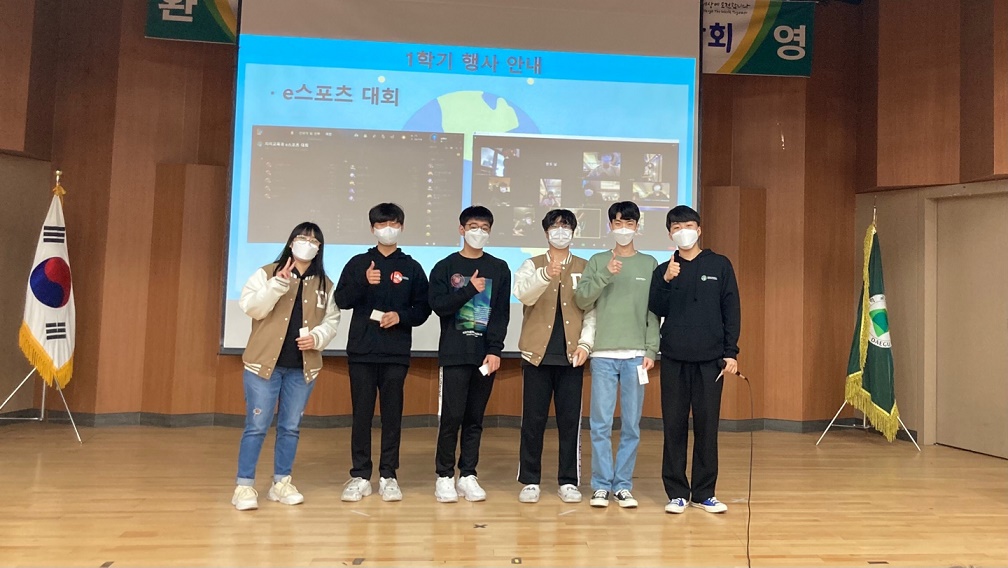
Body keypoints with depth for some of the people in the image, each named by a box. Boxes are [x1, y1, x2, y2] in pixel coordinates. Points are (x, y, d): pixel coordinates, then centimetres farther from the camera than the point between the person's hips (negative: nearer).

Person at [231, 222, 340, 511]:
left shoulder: (324, 284, 9)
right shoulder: (267, 273, -1)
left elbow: (332, 320, 11)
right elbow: (250, 307, -12)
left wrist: (317, 337, -9)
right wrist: (277, 285, -23)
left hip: (303, 367, 4)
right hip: (265, 362, -3)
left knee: (290, 427, 11)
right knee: (257, 426, -1)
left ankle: (281, 483, 24)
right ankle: (244, 486, 10)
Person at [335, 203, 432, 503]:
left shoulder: (412, 267, 7)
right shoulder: (358, 263, 8)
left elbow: (423, 309, 6)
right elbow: (341, 300, -1)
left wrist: (401, 316, -12)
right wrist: (364, 283, -17)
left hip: (396, 353, 0)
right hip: (361, 351, 0)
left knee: (392, 415, 4)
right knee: (362, 414, 4)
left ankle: (388, 476, 13)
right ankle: (360, 476, 13)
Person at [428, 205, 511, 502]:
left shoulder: (499, 269, 10)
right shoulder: (445, 267, 6)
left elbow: (502, 314, 3)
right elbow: (438, 305, -6)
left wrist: (495, 350, -6)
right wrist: (470, 290, -12)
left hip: (486, 353, 2)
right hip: (454, 353, -2)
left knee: (475, 418, 6)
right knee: (451, 416, -4)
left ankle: (468, 475, 15)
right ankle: (444, 476, 7)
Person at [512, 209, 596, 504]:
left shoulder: (585, 268, 10)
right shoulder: (531, 265, 6)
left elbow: (592, 310, 5)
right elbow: (523, 294, -15)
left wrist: (586, 343, -9)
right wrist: (547, 274, -33)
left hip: (571, 356, 1)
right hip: (538, 354, -1)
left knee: (570, 420, 5)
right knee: (533, 420, 3)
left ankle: (568, 481, 16)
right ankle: (530, 481, 14)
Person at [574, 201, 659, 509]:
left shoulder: (649, 264, 8)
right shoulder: (597, 262, 8)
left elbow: (654, 311, 5)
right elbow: (582, 300, -3)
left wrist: (651, 350, -2)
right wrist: (605, 275, -15)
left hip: (636, 355, 1)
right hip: (603, 354, 0)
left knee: (631, 425, 5)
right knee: (601, 424, 2)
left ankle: (623, 485, 16)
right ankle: (601, 485, 12)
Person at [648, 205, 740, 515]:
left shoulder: (720, 265, 6)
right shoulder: (663, 270, 8)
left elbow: (731, 311, 4)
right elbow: (656, 310, -2)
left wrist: (731, 352, -2)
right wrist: (666, 281, -16)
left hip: (710, 359, -1)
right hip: (674, 359, 1)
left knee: (707, 426, 4)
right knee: (674, 426, 4)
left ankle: (704, 492, 16)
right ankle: (677, 492, 14)